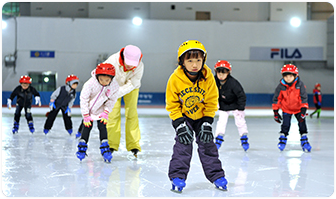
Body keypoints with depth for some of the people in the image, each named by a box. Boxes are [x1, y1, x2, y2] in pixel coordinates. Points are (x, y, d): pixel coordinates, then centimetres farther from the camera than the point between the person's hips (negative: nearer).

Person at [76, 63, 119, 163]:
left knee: (102, 126, -3)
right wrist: (86, 115, -20)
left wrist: (106, 112, -14)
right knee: (87, 126, -4)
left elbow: (112, 100, -7)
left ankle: (105, 150, 2)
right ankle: (82, 147, 8)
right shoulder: (90, 84, -32)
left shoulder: (114, 86, -23)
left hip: (101, 110, 2)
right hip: (88, 109, -2)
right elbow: (83, 99, -21)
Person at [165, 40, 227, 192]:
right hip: (182, 116, -2)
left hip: (201, 115, 2)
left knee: (207, 143, 0)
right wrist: (180, 124, -21)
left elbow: (212, 101, -9)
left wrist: (207, 123, -14)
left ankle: (216, 175, 11)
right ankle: (177, 177, -4)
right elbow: (172, 104, -14)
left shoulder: (207, 76, -21)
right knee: (183, 143, -13)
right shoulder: (175, 79, -25)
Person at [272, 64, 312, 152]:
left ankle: (304, 140, 14)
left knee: (302, 123, -2)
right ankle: (282, 139, 9)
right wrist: (275, 112, -7)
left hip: (298, 108, 0)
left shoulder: (300, 85, -21)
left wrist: (303, 110, -23)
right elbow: (276, 99, -8)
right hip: (286, 108, 0)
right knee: (286, 124, -9)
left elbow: (304, 98, -17)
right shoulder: (281, 87, -18)